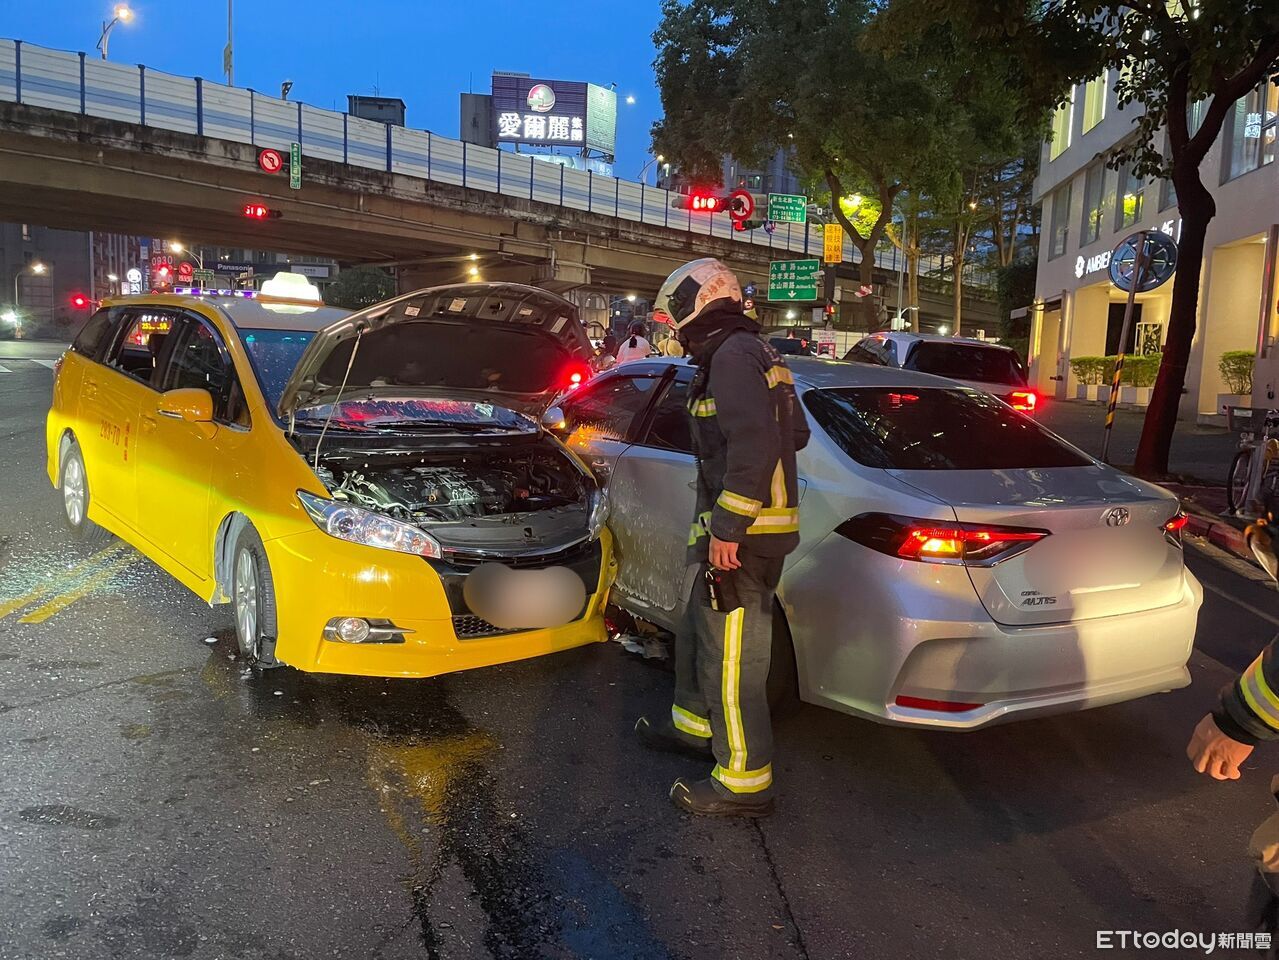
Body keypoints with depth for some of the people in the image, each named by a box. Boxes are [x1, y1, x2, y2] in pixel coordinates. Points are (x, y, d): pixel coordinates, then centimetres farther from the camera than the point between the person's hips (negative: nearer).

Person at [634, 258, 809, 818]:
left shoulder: (732, 356, -16)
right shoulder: (755, 354, 17)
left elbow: (756, 446, -27)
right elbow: (794, 435, 23)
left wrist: (727, 530, -26)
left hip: (739, 534, -11)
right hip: (739, 526, 11)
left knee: (730, 657, -4)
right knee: (697, 630, 24)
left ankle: (744, 783, 6)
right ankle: (694, 725, 42)